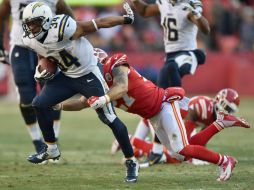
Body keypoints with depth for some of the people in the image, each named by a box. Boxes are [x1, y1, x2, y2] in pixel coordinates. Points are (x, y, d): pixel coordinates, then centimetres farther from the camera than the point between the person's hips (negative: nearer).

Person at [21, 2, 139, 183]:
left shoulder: (61, 29, -30)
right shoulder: (30, 40, -8)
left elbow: (96, 24, -24)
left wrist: (125, 19, -17)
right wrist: (42, 70, -8)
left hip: (89, 75, -7)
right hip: (67, 76, 7)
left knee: (109, 118, -6)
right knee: (40, 104, -5)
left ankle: (131, 162, 6)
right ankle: (51, 149, 13)